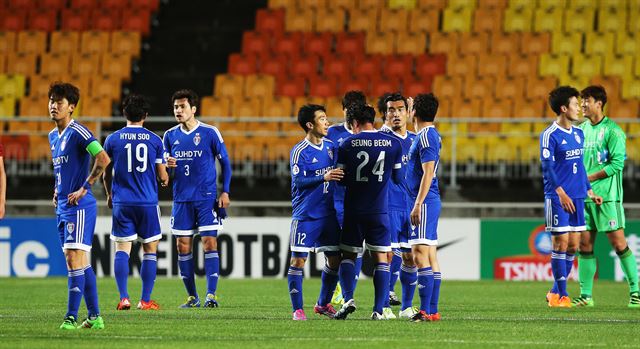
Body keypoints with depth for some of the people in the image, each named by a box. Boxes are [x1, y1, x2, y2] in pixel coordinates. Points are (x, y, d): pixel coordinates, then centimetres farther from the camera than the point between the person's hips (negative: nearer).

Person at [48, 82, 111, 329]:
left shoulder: (77, 132, -12)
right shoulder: (53, 136, 15)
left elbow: (103, 159, -21)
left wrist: (84, 188, -19)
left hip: (79, 206, -9)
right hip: (62, 207, 9)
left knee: (75, 257, -12)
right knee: (79, 262, 10)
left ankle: (71, 317, -14)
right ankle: (94, 316, 15)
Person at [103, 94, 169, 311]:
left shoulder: (112, 140, 1)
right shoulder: (154, 140, 0)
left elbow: (106, 173, 9)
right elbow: (162, 175, 3)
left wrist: (109, 195, 27)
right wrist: (165, 180, 27)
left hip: (121, 203, 1)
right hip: (148, 202, -1)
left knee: (122, 249, 4)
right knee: (150, 250, 7)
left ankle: (123, 298, -6)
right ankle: (146, 301, 5)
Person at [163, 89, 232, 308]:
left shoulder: (210, 133, -3)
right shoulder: (170, 136, 8)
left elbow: (225, 162, 3)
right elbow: (164, 165, 16)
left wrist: (225, 192, -3)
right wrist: (167, 165, -9)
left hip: (206, 198, -4)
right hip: (181, 198, 4)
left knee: (209, 244, -10)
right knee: (183, 247, 2)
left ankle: (211, 294, -9)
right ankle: (192, 297, 10)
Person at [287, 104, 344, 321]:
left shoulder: (330, 146, 9)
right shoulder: (299, 151, -10)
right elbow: (298, 181, -17)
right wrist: (324, 177, -27)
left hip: (329, 213, 6)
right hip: (306, 215, -6)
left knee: (334, 260, 7)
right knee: (298, 260, -5)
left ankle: (323, 303, 22)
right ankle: (297, 309, 0)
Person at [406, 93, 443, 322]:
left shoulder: (426, 136, -14)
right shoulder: (430, 134, 15)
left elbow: (428, 173, -21)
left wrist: (418, 204, -23)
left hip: (425, 202, -10)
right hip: (429, 202, 10)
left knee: (420, 254, -13)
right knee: (430, 256, 10)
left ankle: (425, 310, -17)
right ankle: (432, 310, 12)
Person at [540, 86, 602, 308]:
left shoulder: (578, 134, 14)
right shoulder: (550, 135, -8)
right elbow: (547, 166, -14)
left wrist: (589, 192, 19)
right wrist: (561, 193, -22)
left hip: (576, 198, 7)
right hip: (557, 198, -7)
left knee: (572, 245, 6)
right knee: (561, 242, -7)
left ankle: (555, 293, 15)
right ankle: (562, 295, -3)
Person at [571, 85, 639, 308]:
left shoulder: (612, 130, -8)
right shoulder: (582, 129, 13)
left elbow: (617, 163, -14)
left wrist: (589, 178, -13)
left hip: (607, 195, -7)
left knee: (618, 242, -7)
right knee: (585, 243, 4)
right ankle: (586, 295, 8)